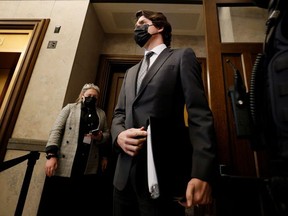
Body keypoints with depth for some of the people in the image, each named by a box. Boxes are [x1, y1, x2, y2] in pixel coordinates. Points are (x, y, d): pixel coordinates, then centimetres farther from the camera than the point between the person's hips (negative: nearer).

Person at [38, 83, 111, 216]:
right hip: (64, 165, -2)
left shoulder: (101, 114, 17)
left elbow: (107, 134, 16)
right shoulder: (70, 108, 9)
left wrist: (101, 137, -6)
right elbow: (56, 130, 0)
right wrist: (51, 155, -9)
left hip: (89, 167, 2)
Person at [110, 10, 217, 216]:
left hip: (164, 173, -5)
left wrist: (202, 172, -17)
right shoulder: (131, 72, 22)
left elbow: (199, 113, -7)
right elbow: (119, 114, 18)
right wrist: (119, 135, -5)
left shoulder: (182, 56, 4)